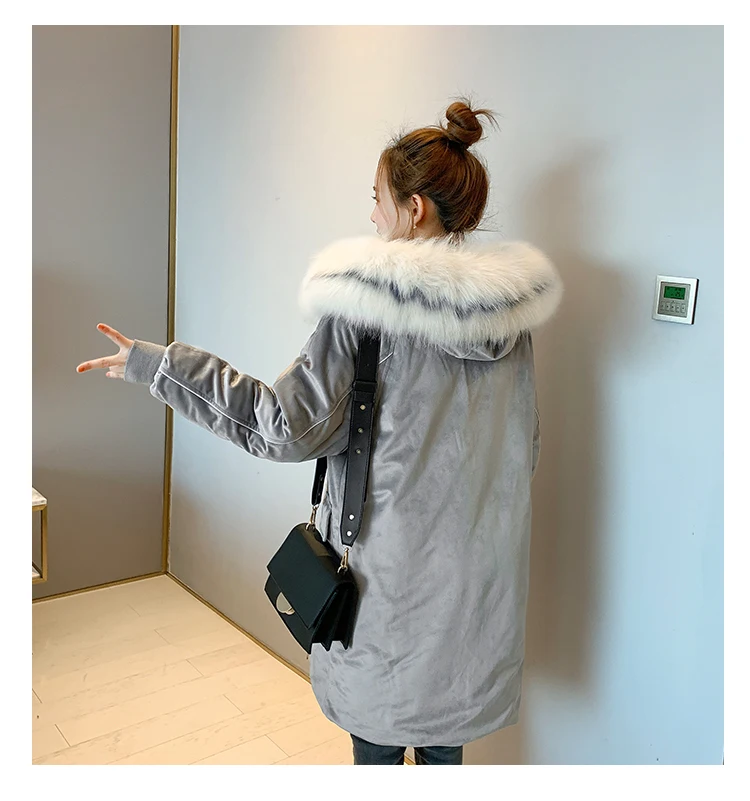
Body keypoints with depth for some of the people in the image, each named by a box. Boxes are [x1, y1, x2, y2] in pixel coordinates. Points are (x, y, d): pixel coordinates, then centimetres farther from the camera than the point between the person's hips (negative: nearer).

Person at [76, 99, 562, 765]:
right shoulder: (515, 307, 0)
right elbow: (524, 447, 8)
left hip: (392, 572, -5)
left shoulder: (368, 304, -18)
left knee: (379, 744, 18)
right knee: (445, 745, 24)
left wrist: (153, 364, -12)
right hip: (478, 570, 6)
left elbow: (287, 427, -18)